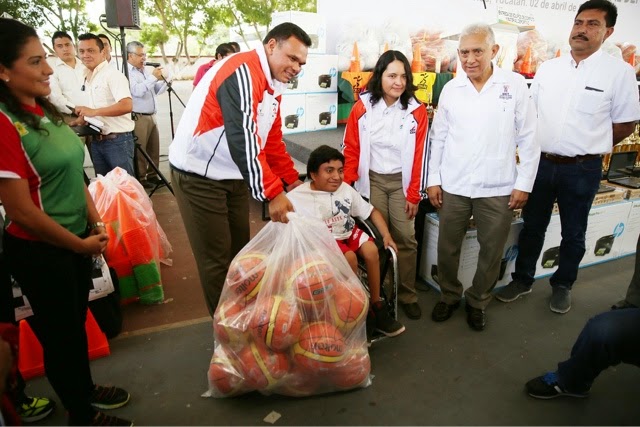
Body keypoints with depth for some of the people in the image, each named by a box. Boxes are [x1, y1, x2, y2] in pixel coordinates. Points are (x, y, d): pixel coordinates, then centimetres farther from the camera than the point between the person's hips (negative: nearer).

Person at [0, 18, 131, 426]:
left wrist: (96, 224, 2)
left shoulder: (44, 110, 2)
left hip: (76, 238, 7)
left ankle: (86, 386, 49)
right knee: (60, 331, 13)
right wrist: (81, 245, -11)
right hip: (39, 250, -7)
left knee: (77, 319, 24)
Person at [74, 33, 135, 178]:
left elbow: (127, 106, -26)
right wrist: (80, 119, 6)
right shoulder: (87, 79, 14)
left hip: (118, 140, -8)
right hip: (96, 141, 8)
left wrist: (93, 112, -24)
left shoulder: (113, 75, -11)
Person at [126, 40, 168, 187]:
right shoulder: (127, 73, -7)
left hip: (152, 116, 8)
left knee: (154, 149, 12)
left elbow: (156, 90, 20)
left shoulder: (145, 71, 18)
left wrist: (163, 81, 2)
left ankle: (152, 176, 21)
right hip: (138, 118, -8)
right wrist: (153, 77, -18)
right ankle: (140, 179, 4)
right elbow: (137, 91, -21)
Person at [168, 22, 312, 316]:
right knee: (217, 259, 2)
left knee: (239, 250, 15)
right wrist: (273, 193, -29)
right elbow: (244, 140, -30)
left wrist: (292, 181, 8)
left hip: (232, 177, 9)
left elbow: (272, 140, 13)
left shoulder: (273, 85, 9)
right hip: (198, 177, -9)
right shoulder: (243, 72, -22)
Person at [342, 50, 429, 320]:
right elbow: (351, 149, -2)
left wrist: (414, 194, -3)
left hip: (401, 181, 0)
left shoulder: (417, 111, -4)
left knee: (406, 239, -1)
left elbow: (419, 156, -2)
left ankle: (407, 295, 16)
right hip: (372, 180, 0)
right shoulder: (363, 106, -4)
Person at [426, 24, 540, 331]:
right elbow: (438, 137, 7)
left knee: (491, 251, 11)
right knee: (447, 248, 10)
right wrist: (433, 179, 4)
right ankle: (449, 296, 33)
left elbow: (528, 138, -1)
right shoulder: (451, 88, 3)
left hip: (498, 189, -1)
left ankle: (478, 302, 33)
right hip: (453, 186, 2)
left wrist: (524, 183, -3)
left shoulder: (515, 85, -3)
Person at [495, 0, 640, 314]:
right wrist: (537, 149, 5)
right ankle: (522, 280, 29)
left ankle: (562, 285, 32)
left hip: (582, 170, -2)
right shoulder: (547, 68, 4)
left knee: (573, 234, 12)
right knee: (532, 227, 13)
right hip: (540, 164, 3)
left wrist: (589, 149, 1)